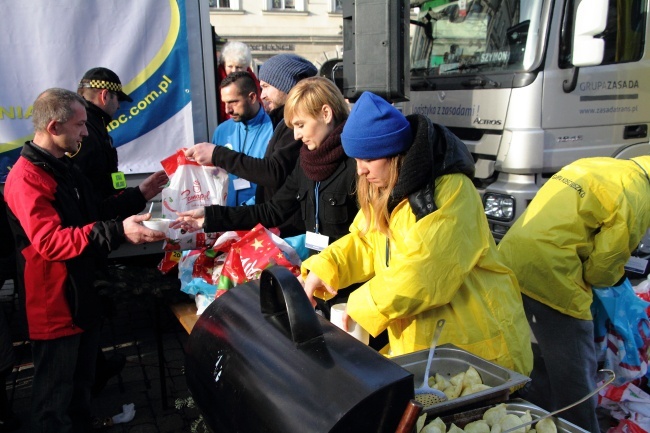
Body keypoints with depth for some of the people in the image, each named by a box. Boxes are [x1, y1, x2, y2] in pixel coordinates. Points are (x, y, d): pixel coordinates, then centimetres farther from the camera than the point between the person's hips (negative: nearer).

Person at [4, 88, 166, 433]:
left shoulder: (64, 168, 13)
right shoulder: (26, 177, -20)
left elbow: (92, 214, 21)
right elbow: (51, 242, -31)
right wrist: (118, 232, -40)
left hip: (82, 295, 10)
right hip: (54, 305, -10)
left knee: (82, 382, 23)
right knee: (55, 397, 4)